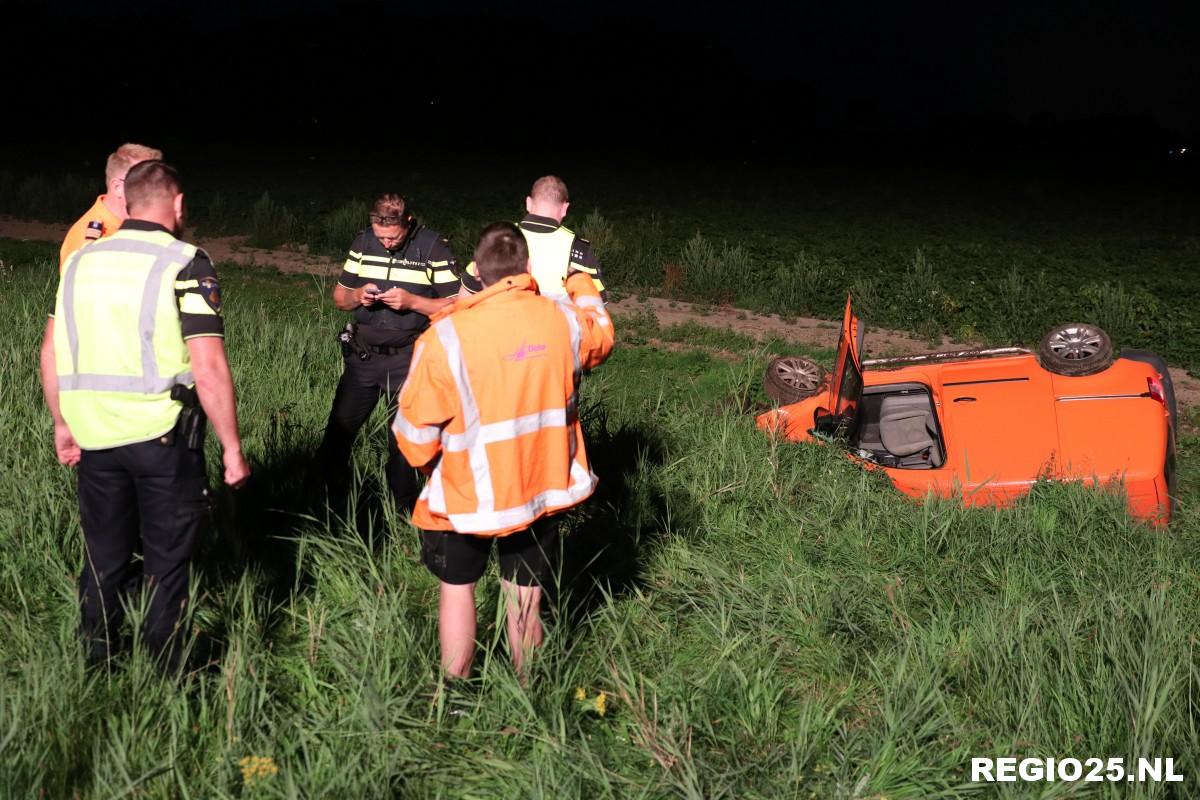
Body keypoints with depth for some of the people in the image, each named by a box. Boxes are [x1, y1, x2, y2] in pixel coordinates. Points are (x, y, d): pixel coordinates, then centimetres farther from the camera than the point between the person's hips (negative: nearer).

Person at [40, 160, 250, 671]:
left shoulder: (81, 260, 6)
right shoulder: (185, 265, -11)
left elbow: (51, 353, 10)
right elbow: (209, 370, -17)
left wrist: (62, 424, 21)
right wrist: (232, 449, -9)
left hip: (94, 437, 5)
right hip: (162, 437, -5)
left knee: (103, 556, 19)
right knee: (168, 561, 9)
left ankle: (97, 662, 32)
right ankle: (165, 676, 18)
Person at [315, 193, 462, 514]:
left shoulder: (434, 247, -7)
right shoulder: (363, 242, 5)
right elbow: (339, 296, 13)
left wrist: (411, 301, -20)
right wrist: (358, 295, -9)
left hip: (408, 358, -4)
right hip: (363, 355, 4)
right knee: (335, 438, 1)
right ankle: (334, 511, 17)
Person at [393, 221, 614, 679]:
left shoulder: (446, 336, -20)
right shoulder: (564, 320, -10)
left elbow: (415, 430, -13)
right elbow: (601, 338, 17)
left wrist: (428, 463, 9)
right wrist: (584, 290, 36)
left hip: (469, 494, -2)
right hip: (543, 488, 3)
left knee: (457, 589, 19)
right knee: (525, 602, 15)